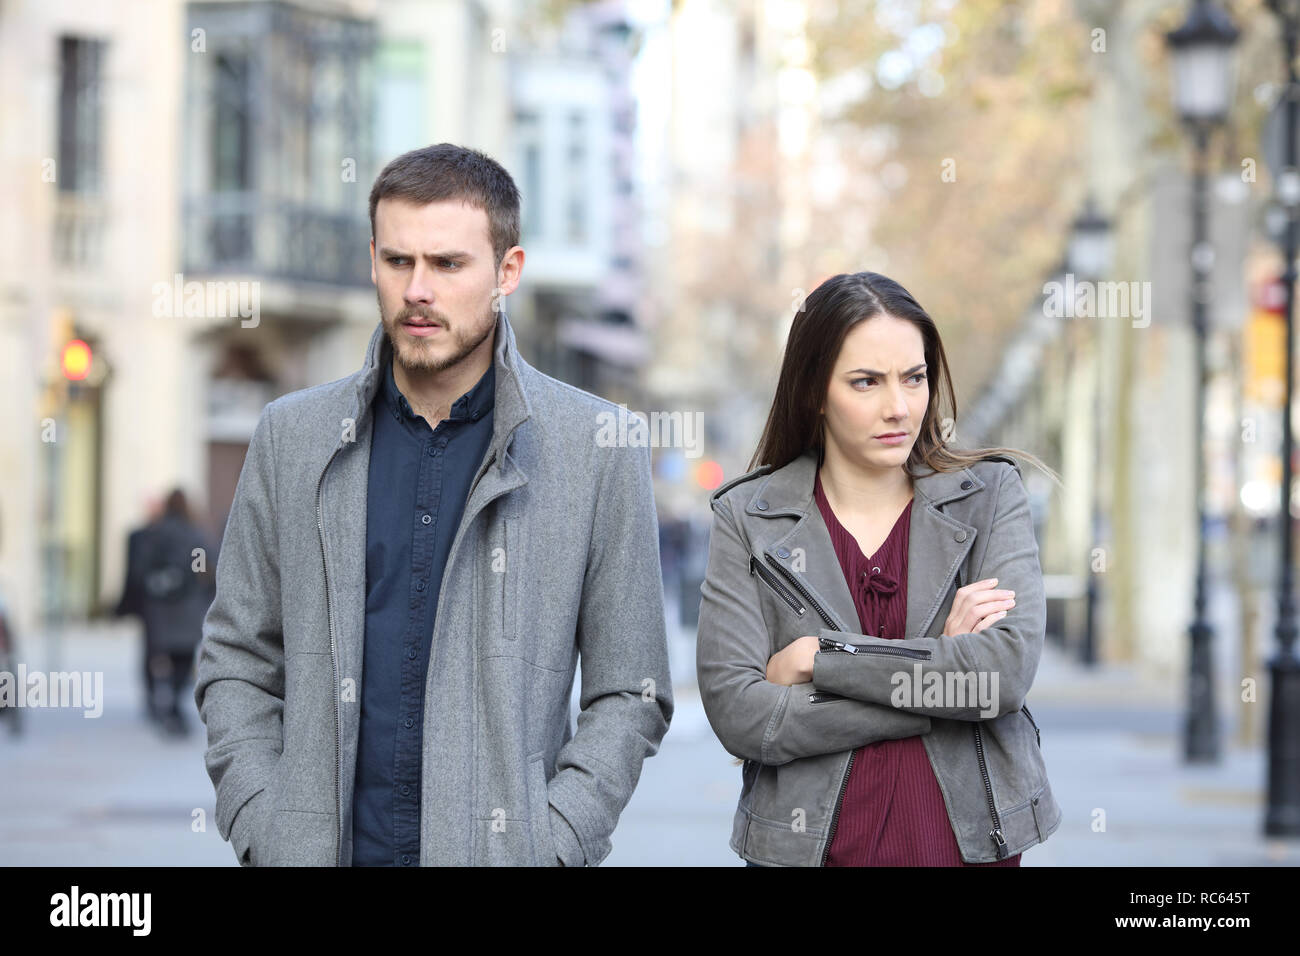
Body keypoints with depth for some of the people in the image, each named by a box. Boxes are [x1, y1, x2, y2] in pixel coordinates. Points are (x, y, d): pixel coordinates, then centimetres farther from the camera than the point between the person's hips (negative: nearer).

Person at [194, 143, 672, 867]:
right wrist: (264, 835, -4)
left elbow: (629, 696, 0)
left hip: (502, 849, -2)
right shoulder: (293, 436, 5)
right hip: (319, 848, 2)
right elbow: (238, 664, 8)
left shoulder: (598, 448, -2)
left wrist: (545, 848, -11)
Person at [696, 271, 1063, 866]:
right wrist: (940, 669, -15)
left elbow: (1010, 666, -15)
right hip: (811, 843, -1)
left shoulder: (989, 492, -1)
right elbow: (737, 714, -13)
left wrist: (817, 657, -15)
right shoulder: (748, 518, -3)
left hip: (969, 838, 1)